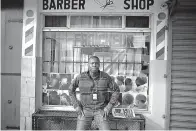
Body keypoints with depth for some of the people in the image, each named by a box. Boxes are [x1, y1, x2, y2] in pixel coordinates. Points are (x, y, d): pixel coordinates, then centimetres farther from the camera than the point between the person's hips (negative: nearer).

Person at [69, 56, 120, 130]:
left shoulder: (105, 77, -10)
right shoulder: (81, 77, -10)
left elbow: (116, 90, -1)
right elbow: (71, 89, 4)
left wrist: (109, 107, -9)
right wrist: (76, 106, -5)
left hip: (100, 111, 0)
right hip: (85, 110, 0)